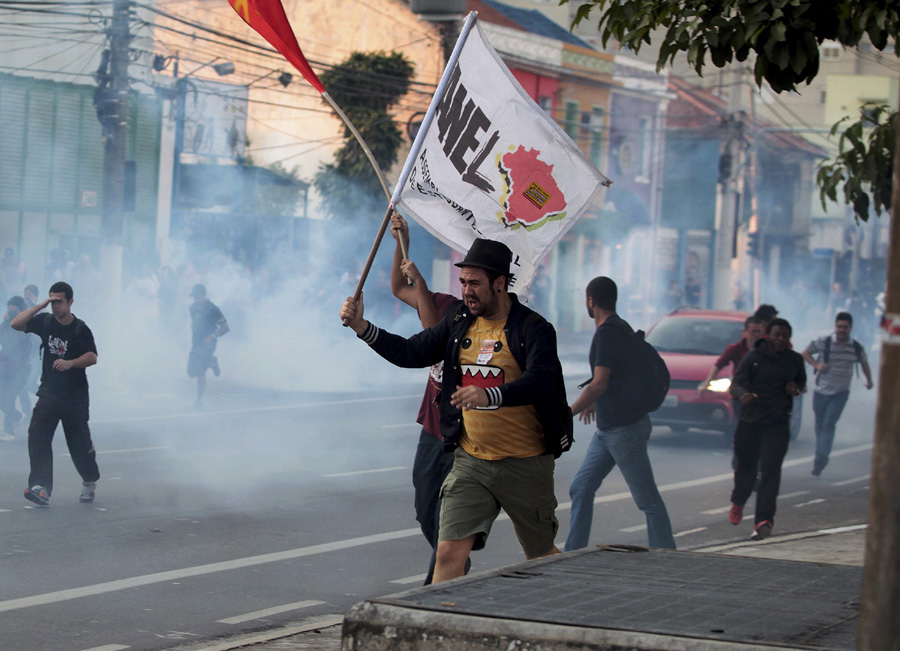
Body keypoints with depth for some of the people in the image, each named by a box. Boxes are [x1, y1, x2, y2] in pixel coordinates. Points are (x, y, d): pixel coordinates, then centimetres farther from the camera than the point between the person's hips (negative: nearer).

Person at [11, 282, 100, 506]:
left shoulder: (80, 329, -8)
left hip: (75, 396, -2)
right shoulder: (45, 321, 1)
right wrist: (41, 305, -15)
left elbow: (92, 357, -17)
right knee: (37, 436, -17)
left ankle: (90, 482, 33)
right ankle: (41, 488, -23)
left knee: (80, 443, 6)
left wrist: (70, 363, -35)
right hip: (49, 392, 2)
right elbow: (15, 324, -8)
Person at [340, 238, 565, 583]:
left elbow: (539, 384, -26)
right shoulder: (459, 324, 8)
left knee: (541, 557, 13)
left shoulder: (534, 329, -11)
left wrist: (490, 395, -44)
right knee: (449, 553, -8)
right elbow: (411, 353, 10)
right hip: (470, 462, 4)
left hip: (525, 464, -4)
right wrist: (361, 326, -3)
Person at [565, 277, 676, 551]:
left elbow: (599, 384, -25)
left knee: (648, 500, -3)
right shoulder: (622, 328, 13)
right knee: (580, 490, 8)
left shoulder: (607, 333, -17)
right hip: (608, 429, 10)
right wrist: (596, 402, 38)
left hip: (625, 428, -10)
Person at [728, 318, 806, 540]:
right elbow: (735, 384, -10)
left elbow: (802, 381, 24)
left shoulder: (795, 360, 7)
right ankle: (738, 503, 41)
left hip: (778, 424, 1)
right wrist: (743, 394, -34)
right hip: (750, 421, -1)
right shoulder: (753, 357, -4)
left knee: (770, 471, -13)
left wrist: (796, 387, -1)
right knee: (746, 467, 9)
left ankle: (763, 520, -19)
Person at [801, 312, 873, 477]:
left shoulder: (857, 348, -2)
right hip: (821, 391, 1)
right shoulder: (823, 342, -8)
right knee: (820, 424, 9)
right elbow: (805, 353, 3)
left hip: (840, 394, -1)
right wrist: (816, 365, -13)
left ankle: (821, 457, -18)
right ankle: (821, 458, 24)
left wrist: (869, 380, 28)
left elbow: (864, 363, 18)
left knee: (829, 424, -13)